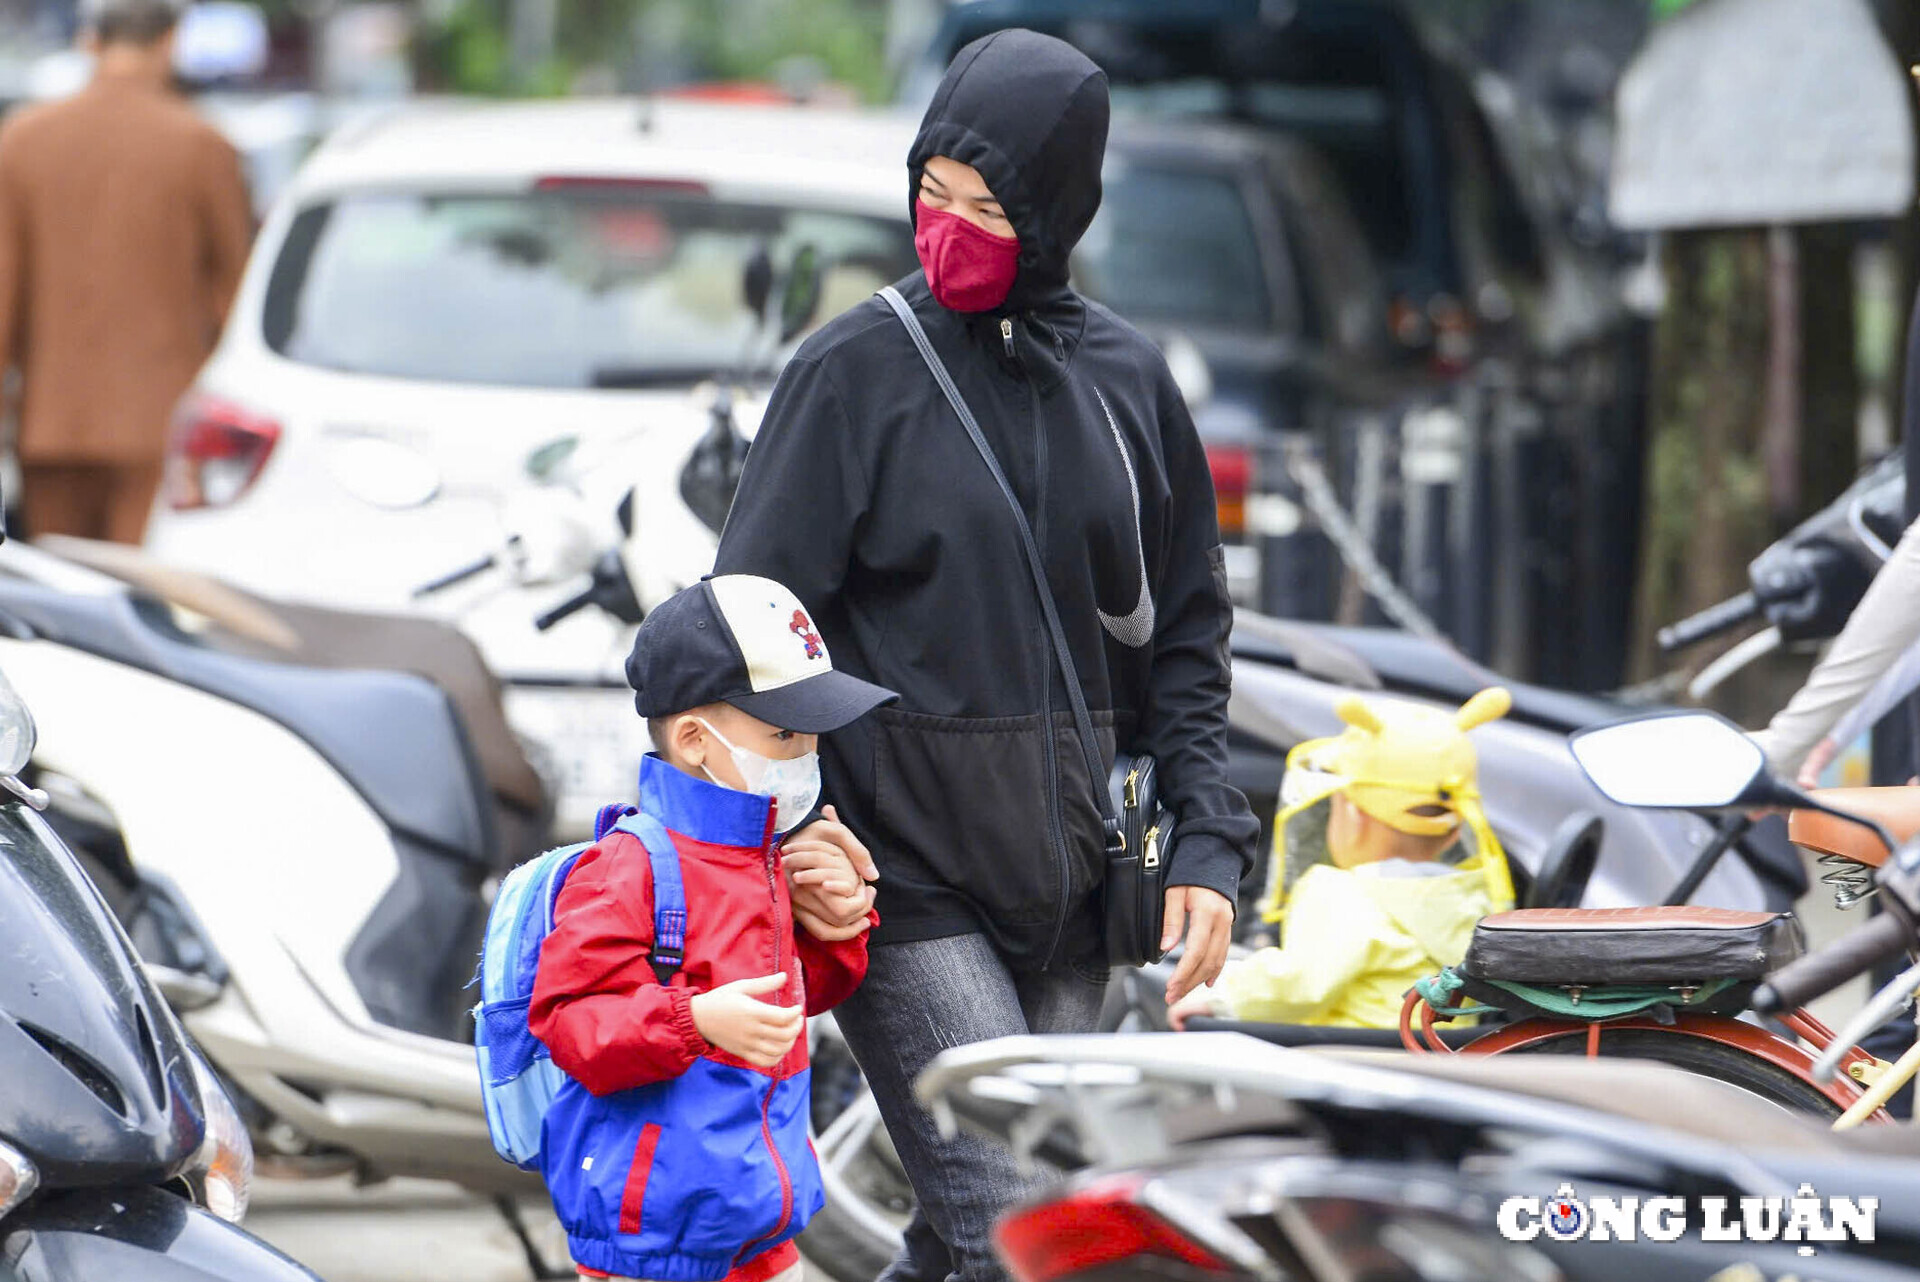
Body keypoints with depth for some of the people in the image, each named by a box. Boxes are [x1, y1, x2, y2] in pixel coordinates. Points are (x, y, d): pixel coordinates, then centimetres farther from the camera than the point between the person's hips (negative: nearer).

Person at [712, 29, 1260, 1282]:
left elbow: (1183, 636, 15)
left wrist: (1207, 847, 5)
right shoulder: (856, 374, -4)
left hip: (1065, 890, 4)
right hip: (905, 883, -4)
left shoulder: (1124, 379, 8)